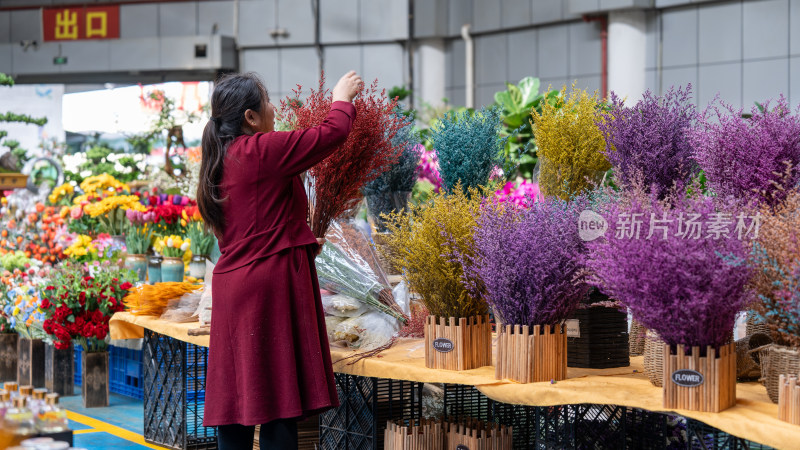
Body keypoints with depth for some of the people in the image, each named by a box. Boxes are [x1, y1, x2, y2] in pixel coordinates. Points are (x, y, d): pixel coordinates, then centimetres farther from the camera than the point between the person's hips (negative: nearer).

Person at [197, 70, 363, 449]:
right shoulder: (263, 151, -11)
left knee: (235, 398, 7)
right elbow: (334, 132, -5)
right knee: (279, 402, -6)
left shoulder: (219, 162, 15)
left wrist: (302, 243, 31)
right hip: (271, 288, -9)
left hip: (232, 287, 9)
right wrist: (342, 97, 14)